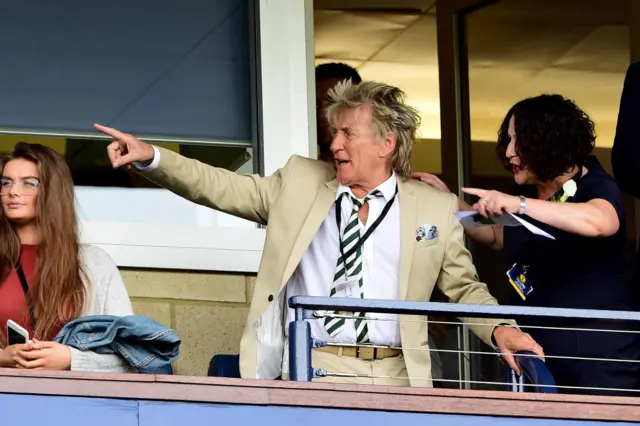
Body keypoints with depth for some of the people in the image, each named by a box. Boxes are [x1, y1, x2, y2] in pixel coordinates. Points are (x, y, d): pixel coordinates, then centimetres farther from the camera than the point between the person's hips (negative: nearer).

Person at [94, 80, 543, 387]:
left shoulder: (435, 208, 9)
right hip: (309, 370, 0)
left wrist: (501, 328, -4)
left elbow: (465, 288, 15)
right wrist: (151, 157, 0)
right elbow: (223, 188, 10)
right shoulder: (301, 181, 12)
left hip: (391, 377, 0)